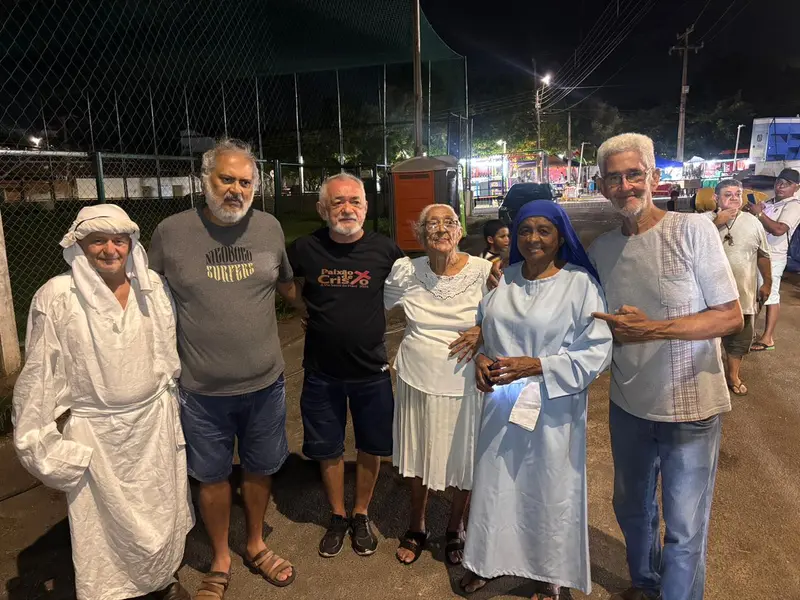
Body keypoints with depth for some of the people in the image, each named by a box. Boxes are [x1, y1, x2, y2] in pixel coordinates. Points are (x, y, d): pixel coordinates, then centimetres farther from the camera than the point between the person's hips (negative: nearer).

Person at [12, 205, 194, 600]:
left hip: (155, 420, 4)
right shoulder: (56, 297, -14)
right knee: (105, 522, 10)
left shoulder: (153, 286, -3)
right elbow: (40, 374, -8)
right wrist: (35, 438, -5)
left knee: (160, 509, 18)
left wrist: (176, 405, 13)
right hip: (94, 431, -3)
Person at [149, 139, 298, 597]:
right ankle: (221, 561, 40)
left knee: (260, 470, 18)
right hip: (203, 389, -1)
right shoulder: (170, 232, -9)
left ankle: (256, 546, 44)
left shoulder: (270, 227, -3)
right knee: (213, 476, 16)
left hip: (265, 383, 2)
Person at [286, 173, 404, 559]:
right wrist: (315, 313, 1)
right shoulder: (304, 250, -10)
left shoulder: (384, 249, -10)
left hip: (371, 369, 0)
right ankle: (337, 516, 37)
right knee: (328, 450, 14)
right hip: (321, 371, 0)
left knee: (371, 448, 14)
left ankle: (361, 516, 38)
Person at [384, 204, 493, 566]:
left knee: (463, 461, 15)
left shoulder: (484, 271, -12)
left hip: (464, 385, -1)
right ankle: (417, 527, 44)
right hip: (417, 380, 2)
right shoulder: (405, 272, -6)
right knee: (419, 458, 19)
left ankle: (455, 529, 43)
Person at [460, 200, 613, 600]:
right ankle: (486, 560, 37)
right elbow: (482, 328, 14)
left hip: (552, 407, -3)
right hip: (501, 402, 4)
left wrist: (537, 366, -21)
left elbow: (597, 350, -14)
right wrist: (481, 358, -7)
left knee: (549, 489, 12)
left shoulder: (580, 282, -11)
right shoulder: (503, 278, 3)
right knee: (494, 484, 14)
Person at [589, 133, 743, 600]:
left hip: (690, 407, -5)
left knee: (685, 529, 9)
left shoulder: (694, 230, -13)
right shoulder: (602, 248, 1)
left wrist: (653, 329, -25)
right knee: (632, 509, 23)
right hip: (629, 404, 5)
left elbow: (731, 317, -13)